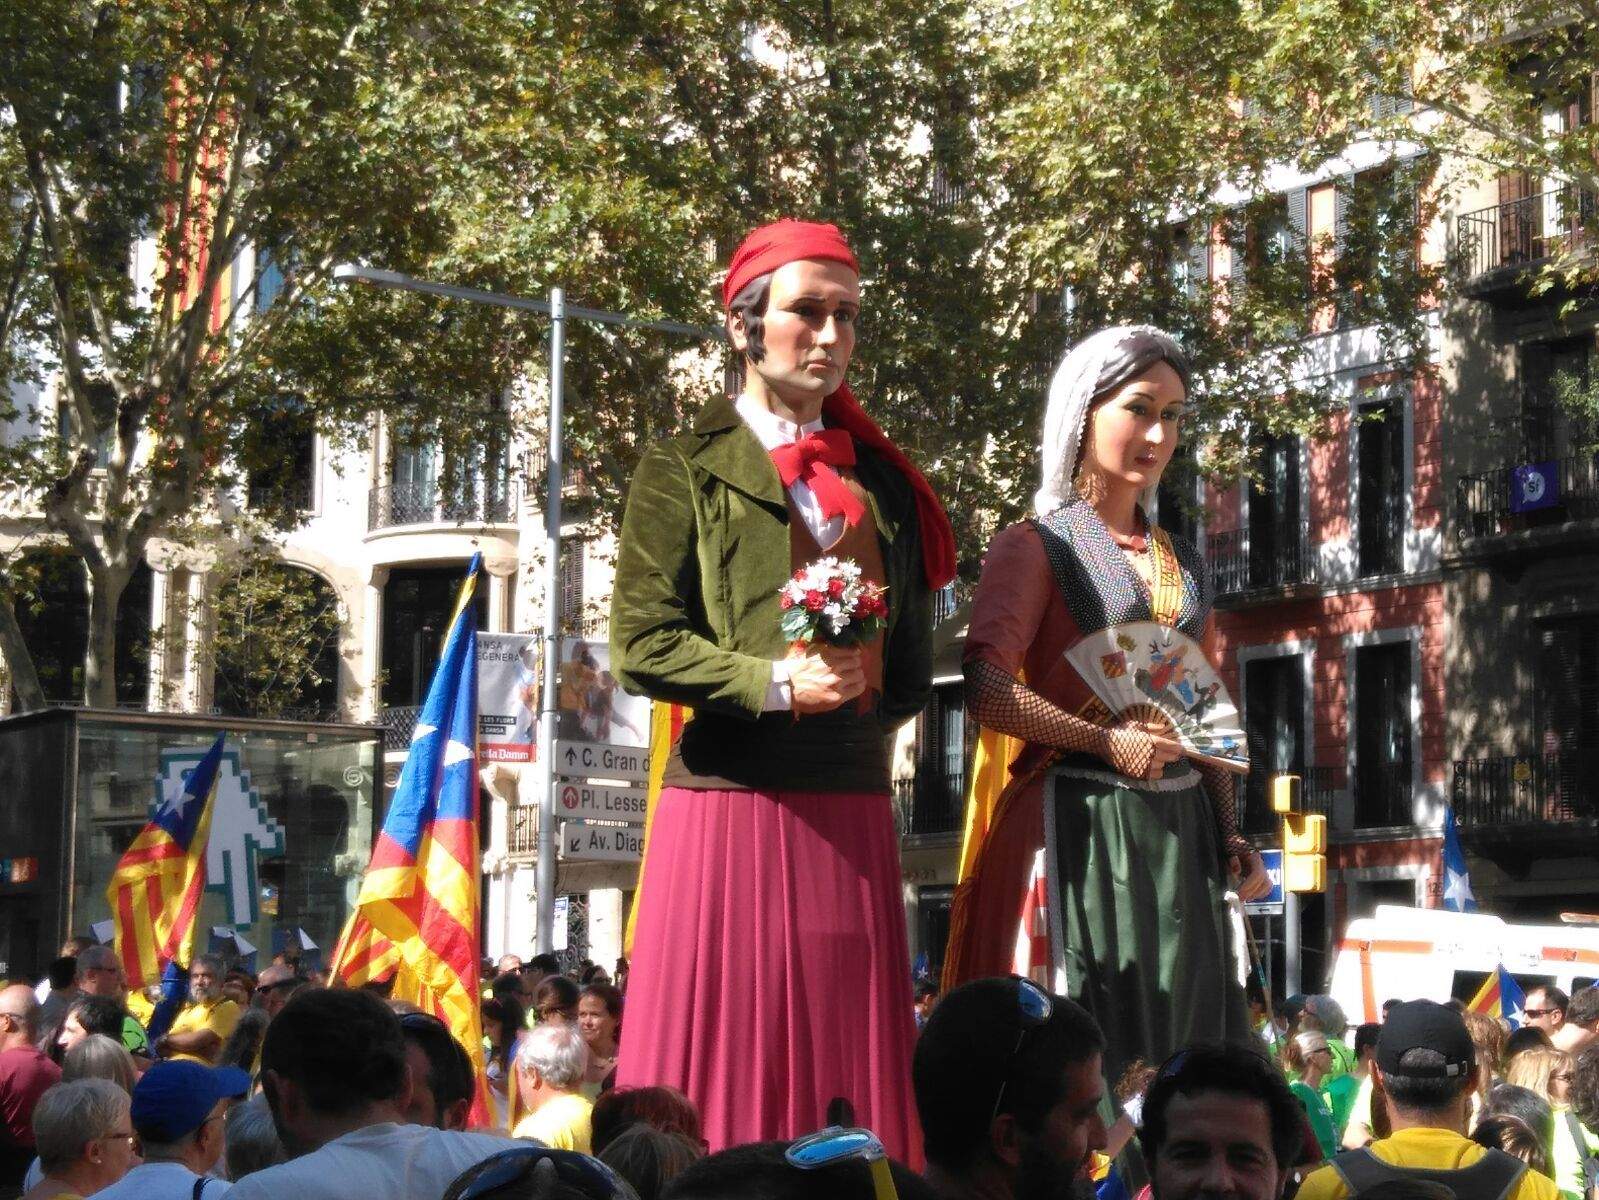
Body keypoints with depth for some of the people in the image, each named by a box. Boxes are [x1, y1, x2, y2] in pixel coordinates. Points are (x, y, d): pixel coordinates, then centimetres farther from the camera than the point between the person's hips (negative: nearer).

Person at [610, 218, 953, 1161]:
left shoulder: (882, 482, 17)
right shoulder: (688, 471, 5)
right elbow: (642, 644, -5)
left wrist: (857, 694, -1)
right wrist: (773, 683, -17)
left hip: (852, 812, 4)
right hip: (731, 804, -4)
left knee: (847, 1072, 3)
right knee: (725, 1058, -4)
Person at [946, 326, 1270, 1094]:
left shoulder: (1183, 564, 18)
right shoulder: (1036, 546, -1)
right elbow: (986, 690, -14)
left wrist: (1232, 835, 13)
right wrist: (1107, 741, -23)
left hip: (1182, 827, 6)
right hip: (1083, 821, -6)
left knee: (1186, 1032, 4)